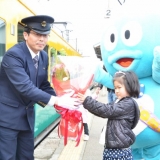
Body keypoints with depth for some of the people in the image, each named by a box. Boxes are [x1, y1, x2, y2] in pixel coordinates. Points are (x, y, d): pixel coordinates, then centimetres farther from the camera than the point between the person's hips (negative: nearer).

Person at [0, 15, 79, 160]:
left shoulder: (44, 56, 4)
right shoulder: (13, 55, -21)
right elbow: (25, 88, -30)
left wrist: (61, 102, -3)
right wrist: (56, 100, -30)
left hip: (27, 116, 8)